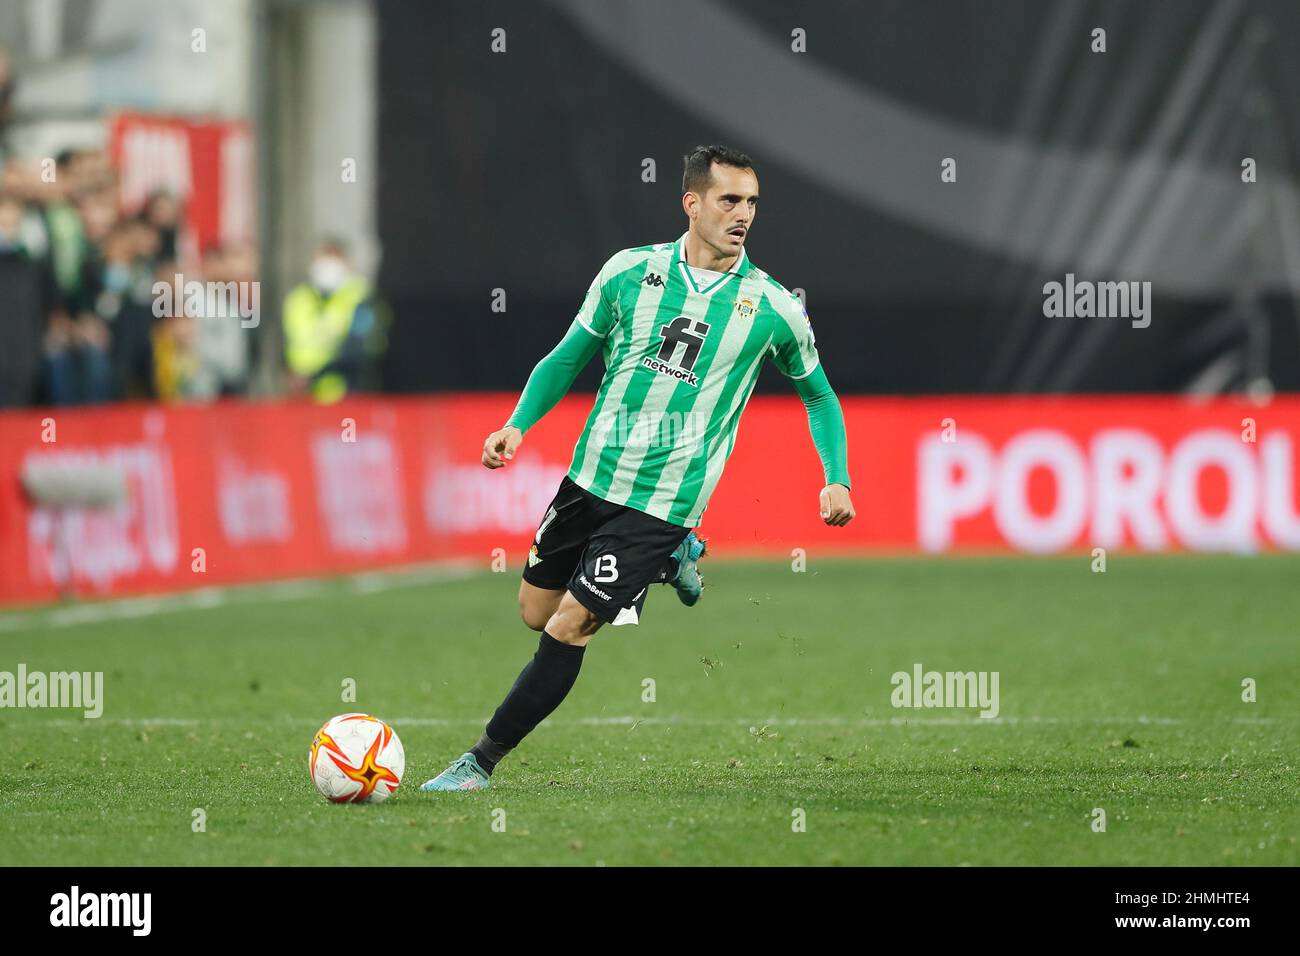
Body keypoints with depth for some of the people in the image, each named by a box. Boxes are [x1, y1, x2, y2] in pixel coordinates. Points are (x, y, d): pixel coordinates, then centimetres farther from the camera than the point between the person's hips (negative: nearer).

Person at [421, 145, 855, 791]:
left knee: (569, 627, -11)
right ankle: (670, 563, 34)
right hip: (591, 475, 4)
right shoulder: (630, 272, -2)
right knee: (536, 611, 14)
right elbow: (570, 356, 9)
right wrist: (518, 424, -5)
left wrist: (837, 480, -4)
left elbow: (818, 396, 9)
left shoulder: (774, 309, -6)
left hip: (662, 503, -4)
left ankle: (483, 760, 0)